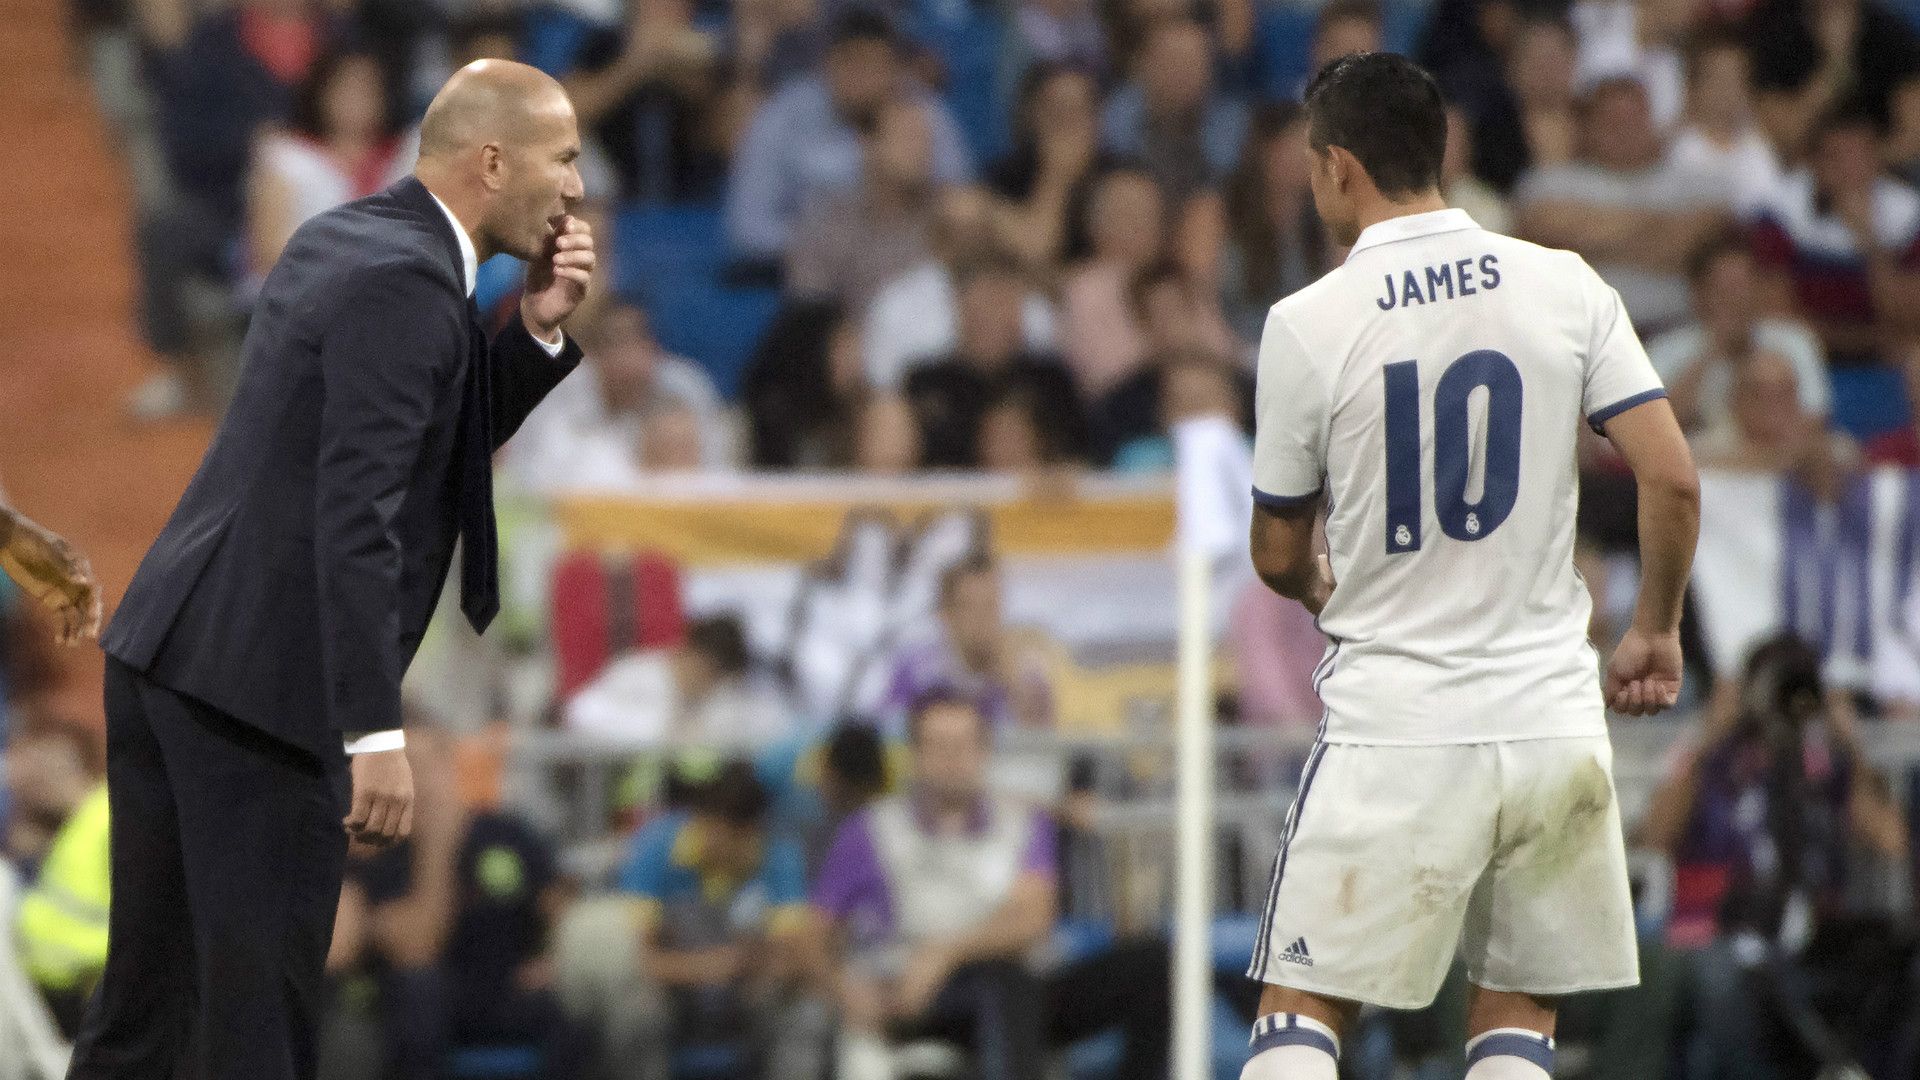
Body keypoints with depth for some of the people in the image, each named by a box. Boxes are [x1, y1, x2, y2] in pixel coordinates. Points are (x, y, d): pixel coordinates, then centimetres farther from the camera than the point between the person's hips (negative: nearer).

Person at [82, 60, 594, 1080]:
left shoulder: (338, 238, 15)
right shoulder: (406, 281, -14)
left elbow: (453, 442, 23)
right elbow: (354, 514, -22)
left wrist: (536, 332, 7)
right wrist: (376, 735, -24)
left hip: (167, 651, 9)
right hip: (260, 682, -9)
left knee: (144, 995, 13)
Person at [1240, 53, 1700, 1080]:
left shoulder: (1308, 322, -5)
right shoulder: (1564, 286, 0)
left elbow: (1279, 556, 6)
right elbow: (1673, 479, -4)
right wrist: (1655, 632, 13)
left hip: (1395, 732, -3)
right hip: (1554, 718, 3)